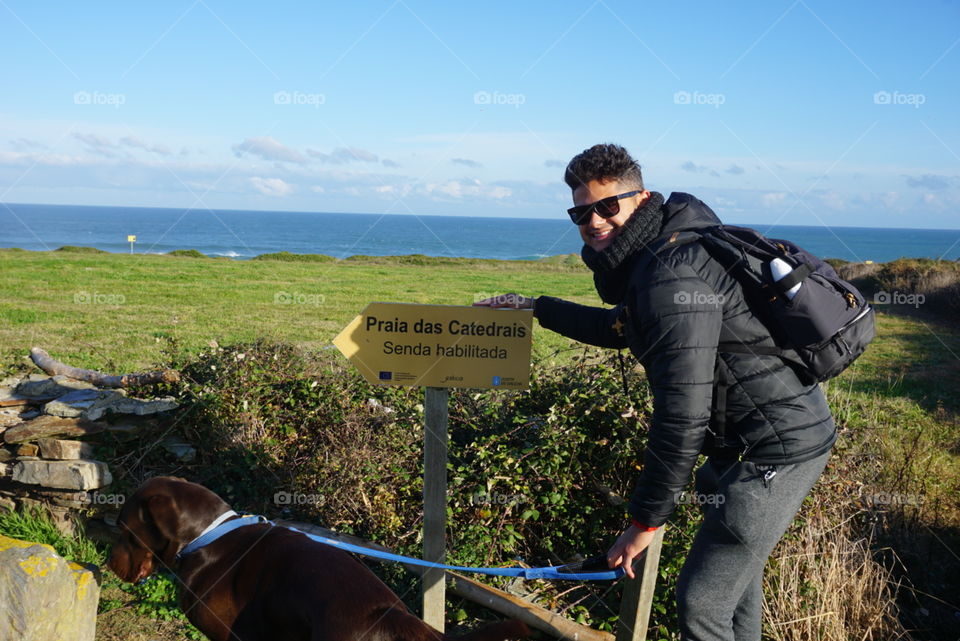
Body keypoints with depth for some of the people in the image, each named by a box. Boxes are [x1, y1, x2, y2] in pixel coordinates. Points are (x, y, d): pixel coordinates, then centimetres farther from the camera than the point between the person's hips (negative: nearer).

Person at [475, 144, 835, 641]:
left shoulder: (672, 273, -23)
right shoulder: (657, 257, 10)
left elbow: (682, 413, -27)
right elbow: (620, 328, 30)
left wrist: (646, 520, -18)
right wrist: (535, 308, 31)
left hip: (777, 449, -11)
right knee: (735, 577, 26)